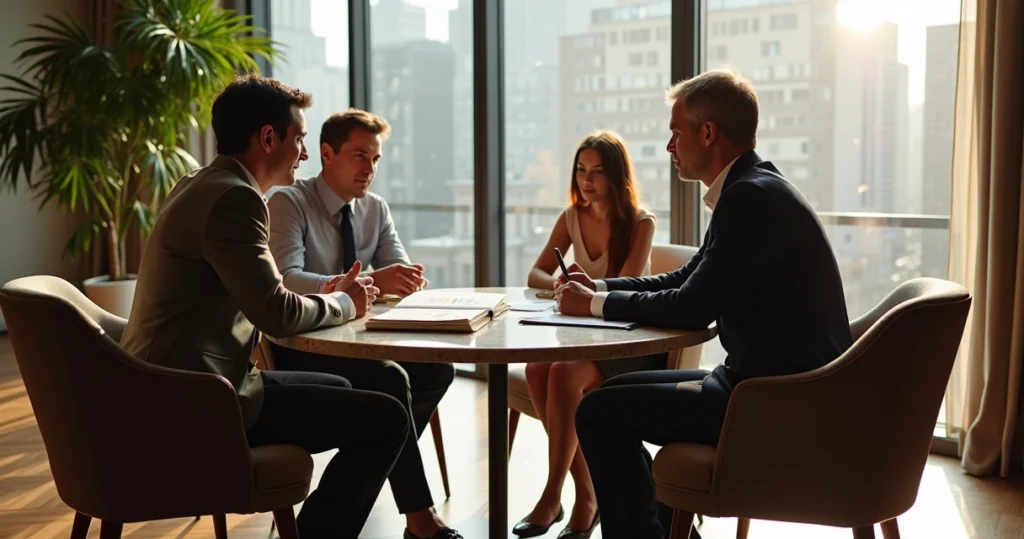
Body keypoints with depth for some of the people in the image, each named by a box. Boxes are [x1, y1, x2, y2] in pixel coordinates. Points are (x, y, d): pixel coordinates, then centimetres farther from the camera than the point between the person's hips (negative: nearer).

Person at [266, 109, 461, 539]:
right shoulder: (288, 203, -13)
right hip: (299, 347, -6)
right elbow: (286, 280, -28)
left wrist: (409, 280, -27)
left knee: (438, 369, -16)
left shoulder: (375, 208, 7)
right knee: (389, 379, -29)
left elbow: (399, 273, 0)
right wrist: (368, 282, -40)